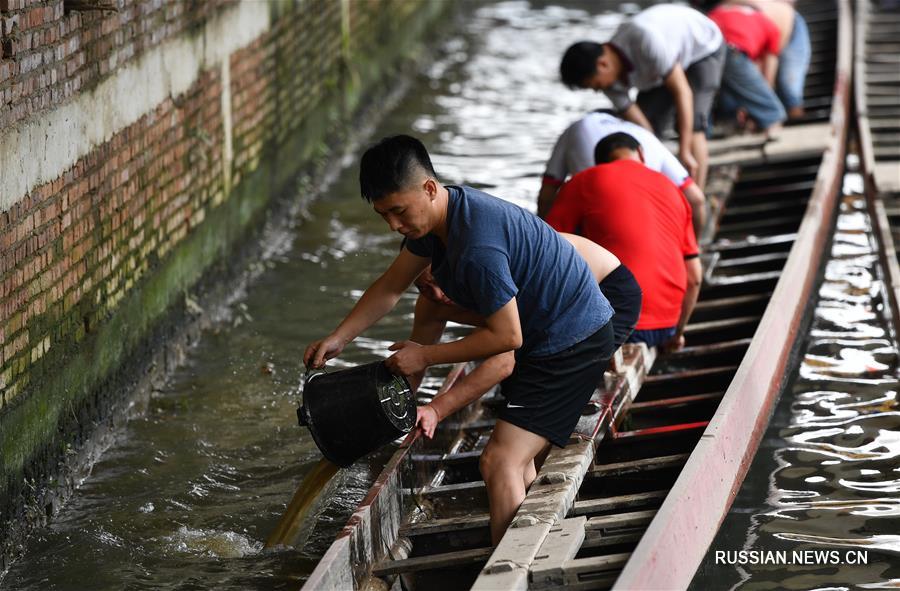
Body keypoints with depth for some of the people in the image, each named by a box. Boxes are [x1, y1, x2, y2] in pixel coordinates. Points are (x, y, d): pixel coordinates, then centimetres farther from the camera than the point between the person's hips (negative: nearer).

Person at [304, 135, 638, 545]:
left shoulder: (477, 246, -32)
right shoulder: (437, 213, 0)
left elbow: (507, 336, -25)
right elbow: (391, 286, 13)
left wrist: (426, 356, -15)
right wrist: (338, 339, 4)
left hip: (574, 343, -11)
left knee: (500, 463, -18)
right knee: (516, 459, 18)